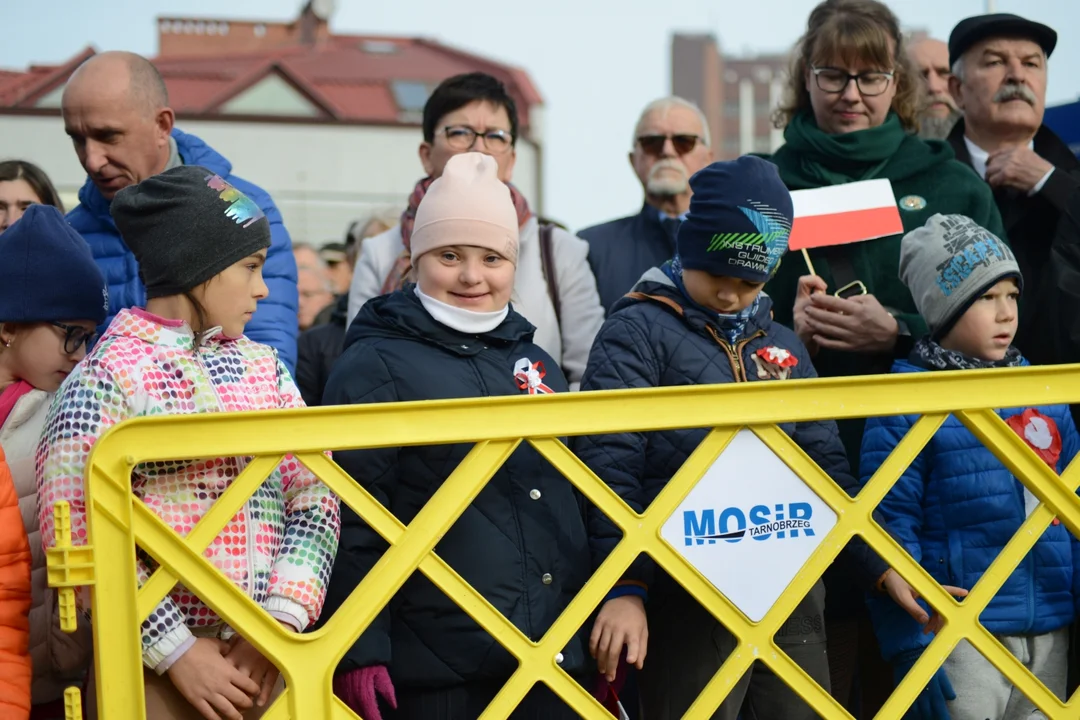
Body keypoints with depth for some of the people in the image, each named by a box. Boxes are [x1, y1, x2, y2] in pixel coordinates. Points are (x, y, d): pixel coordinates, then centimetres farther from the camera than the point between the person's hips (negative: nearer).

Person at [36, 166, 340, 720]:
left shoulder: (264, 368, 9)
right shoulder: (106, 378, -7)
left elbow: (314, 499, 2)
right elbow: (78, 538, -13)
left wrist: (282, 622, -11)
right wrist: (177, 652, -15)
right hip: (155, 675, -5)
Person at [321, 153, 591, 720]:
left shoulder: (534, 364, 14)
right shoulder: (375, 367, -6)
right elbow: (350, 521, -12)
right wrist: (359, 651, -17)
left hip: (553, 659, 6)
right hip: (434, 671, -6)